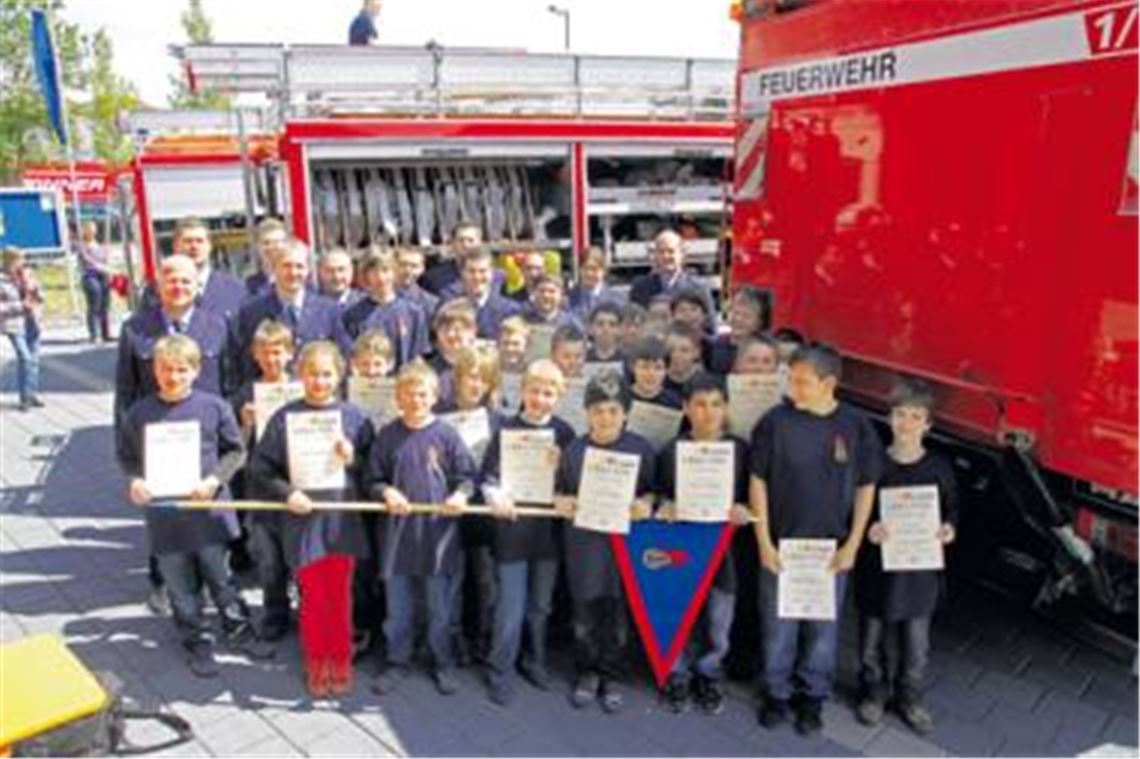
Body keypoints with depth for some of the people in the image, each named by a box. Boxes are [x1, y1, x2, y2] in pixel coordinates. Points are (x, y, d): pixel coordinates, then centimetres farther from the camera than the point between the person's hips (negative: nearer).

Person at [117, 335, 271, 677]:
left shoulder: (214, 407, -7)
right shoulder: (139, 412, -4)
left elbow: (236, 451, 0)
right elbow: (126, 456, 8)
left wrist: (215, 480, -14)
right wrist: (135, 480, -11)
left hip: (208, 509, -1)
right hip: (164, 515, 1)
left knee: (220, 577, 14)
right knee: (181, 587, 13)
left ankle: (239, 630, 33)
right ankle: (198, 642, 31)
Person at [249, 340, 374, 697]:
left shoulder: (354, 417, -1)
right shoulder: (285, 417, -3)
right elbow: (261, 468, 1)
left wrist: (352, 458, -15)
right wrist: (286, 493, -12)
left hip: (342, 518, 1)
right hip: (302, 518, 0)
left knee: (340, 596, 11)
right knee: (312, 596, 10)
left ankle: (341, 661, 29)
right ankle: (316, 663, 30)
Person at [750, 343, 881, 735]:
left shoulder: (856, 426, -7)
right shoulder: (775, 421, -10)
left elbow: (866, 488, 2)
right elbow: (758, 482, -4)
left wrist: (852, 545, -2)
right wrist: (764, 543, -6)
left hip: (832, 549, 1)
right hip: (781, 544, -1)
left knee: (823, 627, 13)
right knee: (778, 625, 10)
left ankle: (812, 696, 34)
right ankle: (776, 693, 32)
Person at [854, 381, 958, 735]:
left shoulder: (938, 468, -2)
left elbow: (951, 508, 10)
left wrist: (948, 528, -10)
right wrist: (867, 528, -22)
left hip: (921, 568, 2)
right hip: (877, 566, -1)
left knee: (916, 640, 13)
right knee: (874, 636, 12)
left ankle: (909, 698, 33)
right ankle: (874, 692, 33)